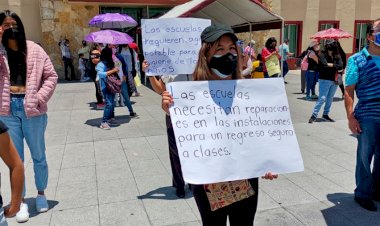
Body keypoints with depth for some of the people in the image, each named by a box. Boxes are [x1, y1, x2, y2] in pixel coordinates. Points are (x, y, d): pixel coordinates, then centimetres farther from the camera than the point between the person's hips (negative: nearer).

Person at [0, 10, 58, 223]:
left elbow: (51, 76, 0)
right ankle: (21, 201, 25)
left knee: (38, 155, 12)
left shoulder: (34, 49, 0)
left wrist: (40, 98, -11)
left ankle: (41, 194, 32)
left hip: (31, 109, -1)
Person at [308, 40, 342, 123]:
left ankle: (325, 114, 28)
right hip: (324, 80, -5)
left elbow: (341, 66, -8)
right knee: (322, 98, -9)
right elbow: (324, 65, -20)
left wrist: (331, 65, -12)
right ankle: (314, 115, -3)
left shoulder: (337, 56, 4)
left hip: (334, 81, 5)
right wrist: (334, 67, -7)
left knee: (330, 99, 14)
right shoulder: (322, 55, -7)